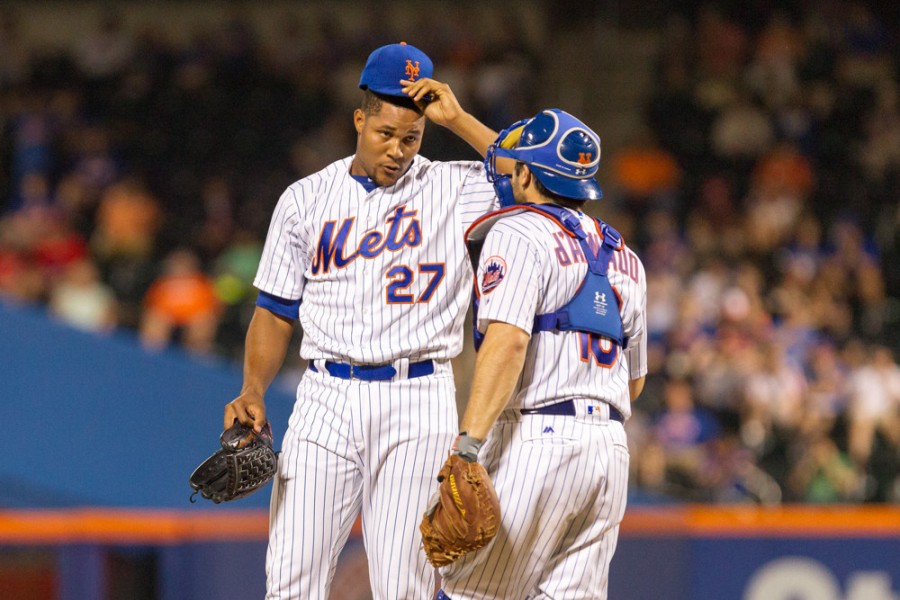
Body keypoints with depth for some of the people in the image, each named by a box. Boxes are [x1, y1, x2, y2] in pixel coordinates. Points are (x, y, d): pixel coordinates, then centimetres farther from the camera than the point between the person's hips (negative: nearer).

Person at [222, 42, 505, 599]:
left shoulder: (454, 189, 5)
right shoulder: (307, 198, 11)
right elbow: (276, 311, 14)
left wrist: (458, 119, -9)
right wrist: (253, 391, -2)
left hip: (418, 406, -2)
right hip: (326, 401, 2)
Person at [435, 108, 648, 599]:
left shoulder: (518, 234, -3)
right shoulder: (622, 256, 21)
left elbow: (507, 341, -18)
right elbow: (635, 379, 25)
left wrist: (469, 443, -25)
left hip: (537, 436, -7)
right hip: (610, 446, 7)